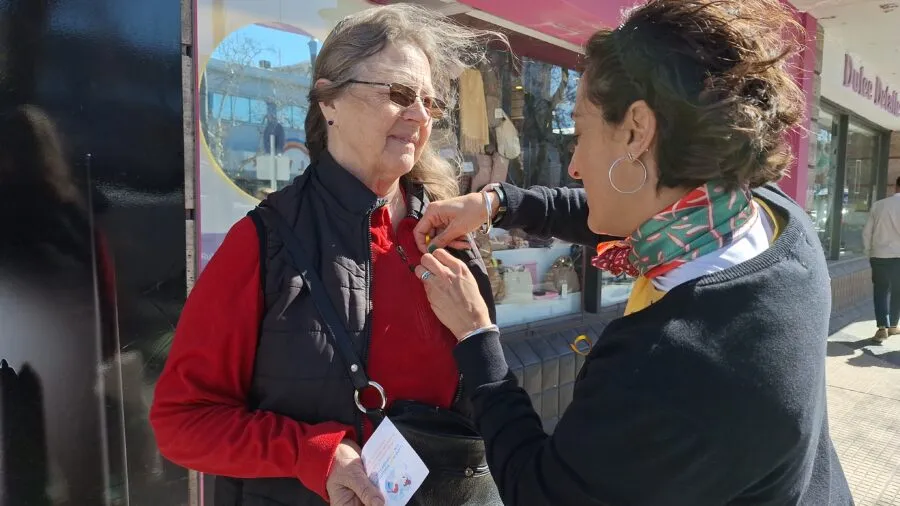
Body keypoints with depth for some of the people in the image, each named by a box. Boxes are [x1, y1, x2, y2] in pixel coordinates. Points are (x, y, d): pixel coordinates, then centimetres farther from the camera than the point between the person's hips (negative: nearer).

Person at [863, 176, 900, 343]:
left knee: (880, 292, 11)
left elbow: (866, 232, 4)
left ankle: (882, 328, 1)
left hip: (878, 256, 2)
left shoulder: (878, 205, 1)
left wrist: (869, 253, 14)